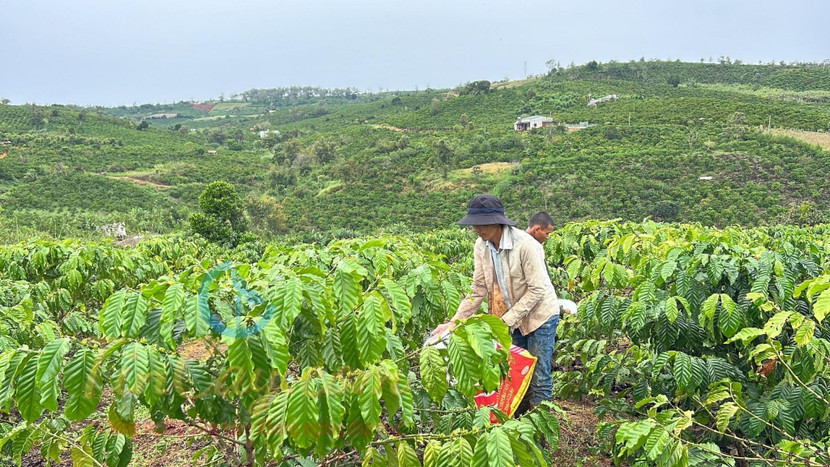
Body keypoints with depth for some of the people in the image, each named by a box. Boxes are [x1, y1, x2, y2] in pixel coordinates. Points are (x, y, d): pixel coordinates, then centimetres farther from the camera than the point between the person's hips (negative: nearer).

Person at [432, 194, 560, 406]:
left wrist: (506, 320, -24)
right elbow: (478, 289, -5)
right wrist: (454, 322, -14)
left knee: (539, 378, 2)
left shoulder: (525, 245, -27)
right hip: (511, 318, 6)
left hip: (539, 315, -6)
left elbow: (537, 290, -24)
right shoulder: (481, 246, -8)